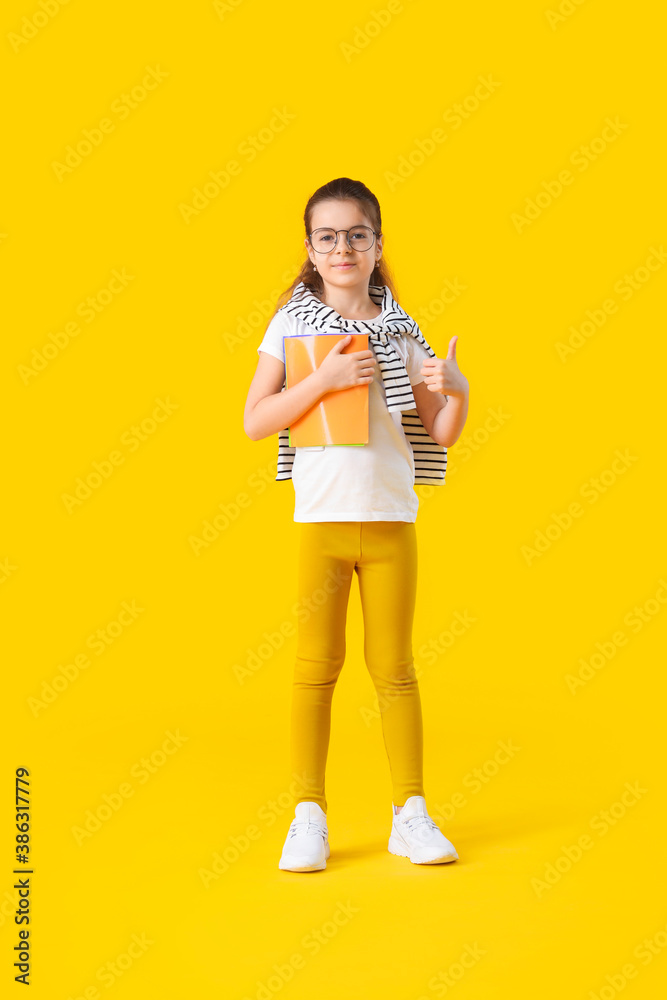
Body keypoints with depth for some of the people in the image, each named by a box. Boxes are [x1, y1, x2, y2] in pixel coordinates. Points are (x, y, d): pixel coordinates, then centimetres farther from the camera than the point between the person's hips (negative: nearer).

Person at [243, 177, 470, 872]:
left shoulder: (399, 330, 7)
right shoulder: (293, 321, 3)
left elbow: (442, 434, 8)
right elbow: (255, 421, -5)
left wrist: (457, 391, -13)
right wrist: (326, 379, -15)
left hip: (391, 517, 2)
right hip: (321, 516, -1)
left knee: (393, 666, 7)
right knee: (316, 665, 3)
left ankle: (410, 812, 16)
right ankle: (309, 814, 13)